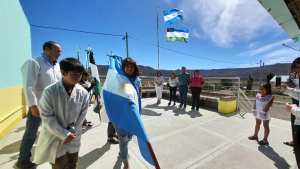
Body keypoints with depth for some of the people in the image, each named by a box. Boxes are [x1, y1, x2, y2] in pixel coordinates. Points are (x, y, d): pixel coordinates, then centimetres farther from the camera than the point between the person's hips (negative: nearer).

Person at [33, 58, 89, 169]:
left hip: (74, 139, 3)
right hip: (54, 138, -3)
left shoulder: (83, 93, -12)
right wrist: (65, 134, -17)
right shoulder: (50, 92, -19)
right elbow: (47, 118, -16)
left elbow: (81, 116, -5)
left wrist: (72, 133, -10)